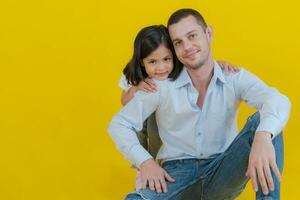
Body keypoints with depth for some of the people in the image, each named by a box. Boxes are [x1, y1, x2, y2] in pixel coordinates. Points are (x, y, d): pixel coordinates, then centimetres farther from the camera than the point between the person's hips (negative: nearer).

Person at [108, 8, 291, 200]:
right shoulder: (162, 85, -3)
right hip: (178, 174, -1)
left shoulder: (235, 78, -3)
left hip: (224, 173, 1)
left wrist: (263, 136, -47)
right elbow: (119, 124, 3)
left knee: (262, 121, -25)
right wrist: (145, 162, -14)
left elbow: (278, 101, -23)